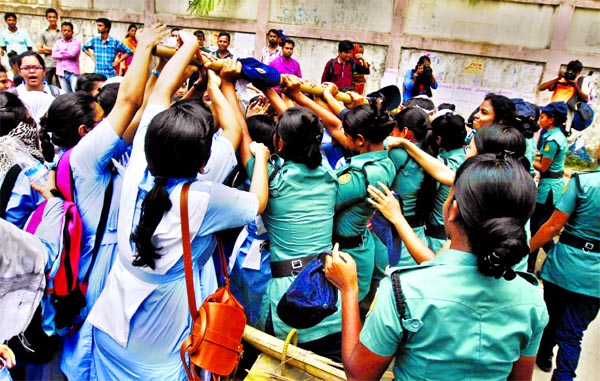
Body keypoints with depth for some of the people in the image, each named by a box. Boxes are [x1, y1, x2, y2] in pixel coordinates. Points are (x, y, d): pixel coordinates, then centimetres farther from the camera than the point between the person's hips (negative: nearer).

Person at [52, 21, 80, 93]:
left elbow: (72, 53, -13)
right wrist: (67, 55, -6)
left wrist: (60, 53, 0)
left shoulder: (76, 42, 3)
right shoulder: (58, 42, 15)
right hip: (61, 73, 4)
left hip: (73, 72, -4)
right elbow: (54, 55, 0)